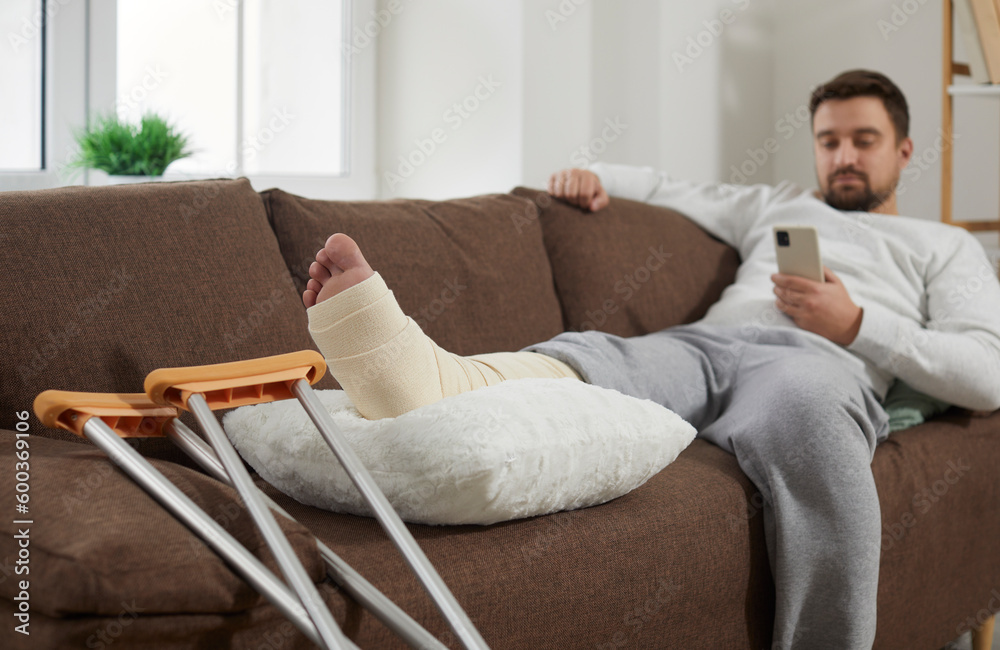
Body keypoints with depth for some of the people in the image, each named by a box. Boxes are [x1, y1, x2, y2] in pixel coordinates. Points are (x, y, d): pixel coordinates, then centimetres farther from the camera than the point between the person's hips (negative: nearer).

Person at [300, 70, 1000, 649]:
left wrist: (856, 324, 3)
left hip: (823, 359, -2)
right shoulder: (774, 206, 42)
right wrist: (596, 174, 25)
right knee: (593, 356, -34)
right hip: (699, 342, 3)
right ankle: (422, 374, -65)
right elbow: (665, 188, 49)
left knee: (805, 400, -44)